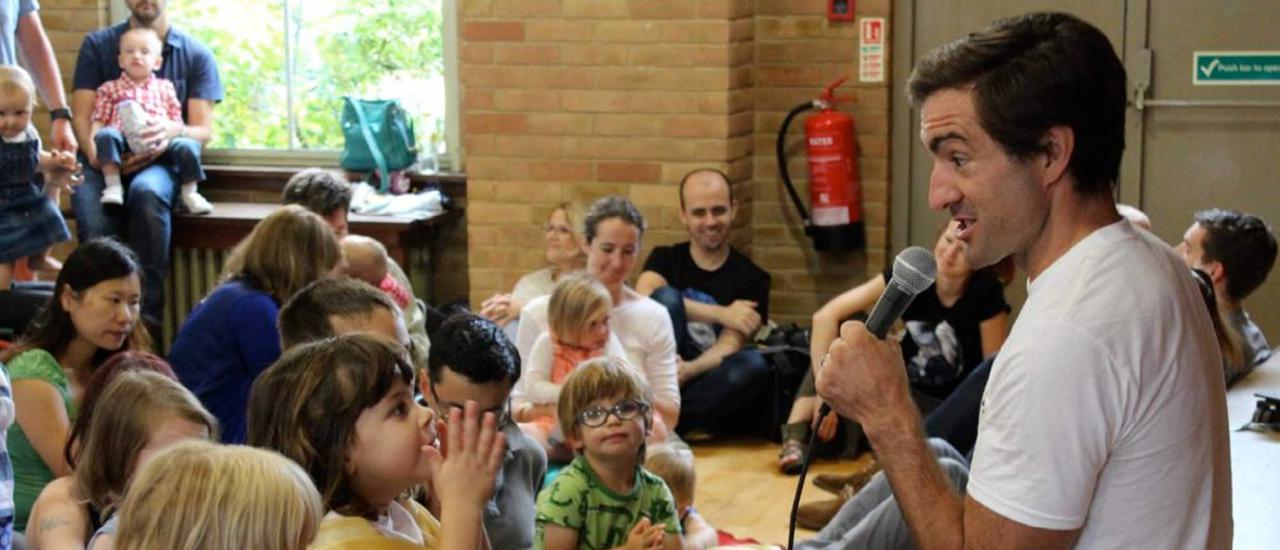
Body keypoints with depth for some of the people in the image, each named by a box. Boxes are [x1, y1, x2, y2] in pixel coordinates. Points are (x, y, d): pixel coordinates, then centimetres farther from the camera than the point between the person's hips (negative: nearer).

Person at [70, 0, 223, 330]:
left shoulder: (196, 55, 12)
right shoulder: (97, 45, 14)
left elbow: (203, 130, 4)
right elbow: (82, 116, 4)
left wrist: (174, 131, -20)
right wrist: (96, 154, -17)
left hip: (160, 161, -1)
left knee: (147, 191, -38)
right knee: (95, 225, -33)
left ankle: (148, 313, -35)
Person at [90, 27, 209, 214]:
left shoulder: (164, 88, 25)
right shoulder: (109, 89, 24)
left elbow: (176, 121, 17)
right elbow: (99, 121, 14)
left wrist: (171, 134, -5)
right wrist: (93, 143, -5)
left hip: (158, 146, 1)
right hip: (124, 143, 0)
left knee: (187, 146, -27)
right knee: (105, 135, -33)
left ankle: (189, 193, -9)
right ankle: (113, 186, -30)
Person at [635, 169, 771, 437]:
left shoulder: (752, 279, 6)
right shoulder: (665, 259, 10)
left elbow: (729, 346, -9)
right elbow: (642, 300, -14)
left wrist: (689, 370, -30)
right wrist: (720, 314, -19)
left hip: (710, 387, 0)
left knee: (754, 364, -32)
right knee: (666, 296, -20)